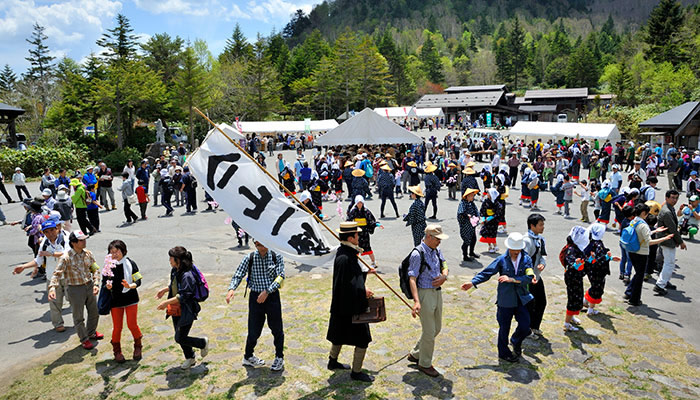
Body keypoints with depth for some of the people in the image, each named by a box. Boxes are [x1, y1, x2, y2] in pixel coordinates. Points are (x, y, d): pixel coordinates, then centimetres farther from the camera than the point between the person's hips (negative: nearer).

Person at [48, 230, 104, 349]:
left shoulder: (87, 253, -3)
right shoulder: (66, 257, -19)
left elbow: (95, 269, 3)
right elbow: (57, 274, -22)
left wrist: (96, 284, -9)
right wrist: (52, 288, -38)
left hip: (89, 286, 5)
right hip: (75, 289, -5)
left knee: (94, 312, 20)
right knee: (78, 317, 9)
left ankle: (92, 332, 45)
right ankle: (84, 339, 28)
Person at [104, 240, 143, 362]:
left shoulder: (130, 263, -8)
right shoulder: (108, 266, -2)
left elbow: (138, 281, -7)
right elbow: (105, 282, 6)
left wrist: (130, 286, -26)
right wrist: (107, 286, -16)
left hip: (130, 299, -2)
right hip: (115, 301, 2)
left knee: (132, 325, 0)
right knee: (117, 327, 8)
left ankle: (138, 346, 27)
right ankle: (117, 351, 28)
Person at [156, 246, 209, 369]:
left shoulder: (187, 275, -25)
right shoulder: (175, 271, 4)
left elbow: (183, 296, -28)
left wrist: (166, 302, -28)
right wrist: (164, 290, 18)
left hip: (186, 312, -9)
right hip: (176, 311, 9)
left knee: (180, 338, -3)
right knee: (180, 337, 17)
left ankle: (203, 342, 20)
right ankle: (189, 358, 36)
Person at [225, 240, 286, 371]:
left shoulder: (277, 257, -4)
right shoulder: (249, 258, -2)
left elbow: (280, 276, -11)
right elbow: (238, 275, -7)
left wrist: (267, 291, -22)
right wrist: (231, 289, -27)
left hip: (272, 296, 0)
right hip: (255, 297, 0)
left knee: (277, 329, 9)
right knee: (254, 330, 6)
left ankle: (279, 358, 28)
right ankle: (248, 357, 31)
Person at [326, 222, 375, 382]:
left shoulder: (345, 252, 4)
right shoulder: (345, 258, -27)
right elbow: (346, 285, -29)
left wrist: (364, 272, 15)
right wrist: (363, 291, -20)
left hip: (342, 305, 10)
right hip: (350, 306, -10)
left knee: (340, 335, 25)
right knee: (363, 339, 3)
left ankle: (333, 362, 43)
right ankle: (356, 372, 16)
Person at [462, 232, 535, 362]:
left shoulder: (527, 259, -3)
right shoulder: (502, 259, -6)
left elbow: (529, 278, -14)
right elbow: (486, 273, -3)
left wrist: (512, 279, -23)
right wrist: (472, 282, -10)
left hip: (521, 299, 2)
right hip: (506, 300, -2)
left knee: (525, 327, 4)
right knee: (504, 328, 10)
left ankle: (516, 342, 38)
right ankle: (504, 353, 32)